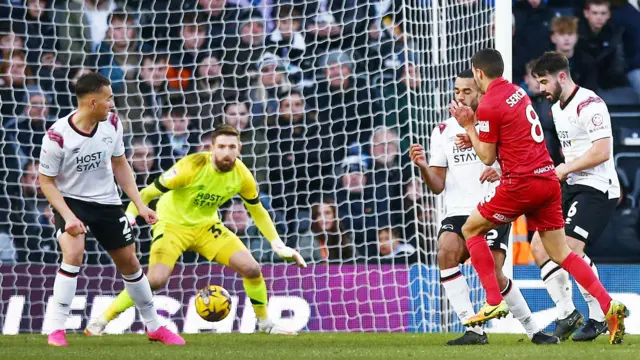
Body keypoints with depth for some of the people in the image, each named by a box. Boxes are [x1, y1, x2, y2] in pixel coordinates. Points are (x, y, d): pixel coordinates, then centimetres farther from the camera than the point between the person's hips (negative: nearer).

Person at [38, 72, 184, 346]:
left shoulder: (112, 124, -10)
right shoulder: (58, 136, -25)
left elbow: (120, 165, 5)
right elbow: (46, 181, -16)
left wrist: (139, 204, 0)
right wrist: (68, 216, -26)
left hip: (107, 202, 5)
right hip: (71, 200, -5)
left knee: (129, 262, 12)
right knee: (74, 253, -29)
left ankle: (154, 327, 29)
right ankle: (57, 330, -20)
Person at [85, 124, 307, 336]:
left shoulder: (242, 175, -12)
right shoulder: (193, 167, -27)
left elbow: (258, 212, 7)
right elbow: (148, 193, -19)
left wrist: (279, 246, 2)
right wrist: (128, 218, -33)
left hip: (206, 226, 5)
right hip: (173, 223, -5)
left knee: (251, 269, -10)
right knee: (156, 279, -27)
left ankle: (265, 324, 15)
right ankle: (99, 322, -14)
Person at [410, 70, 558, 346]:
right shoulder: (443, 132, 12)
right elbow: (438, 186, 9)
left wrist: (501, 172, -21)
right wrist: (423, 167, -12)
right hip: (458, 212, 3)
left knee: (494, 276, -15)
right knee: (446, 250, -27)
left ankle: (533, 330, 9)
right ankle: (474, 330, -24)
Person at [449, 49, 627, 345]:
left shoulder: (488, 106, -10)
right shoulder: (517, 92, 15)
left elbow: (487, 157, -4)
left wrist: (467, 126, 6)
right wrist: (474, 133, 19)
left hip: (522, 183, -8)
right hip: (548, 178, 8)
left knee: (471, 229, 10)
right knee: (560, 252, 9)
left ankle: (494, 302, 2)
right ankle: (609, 306, -7)